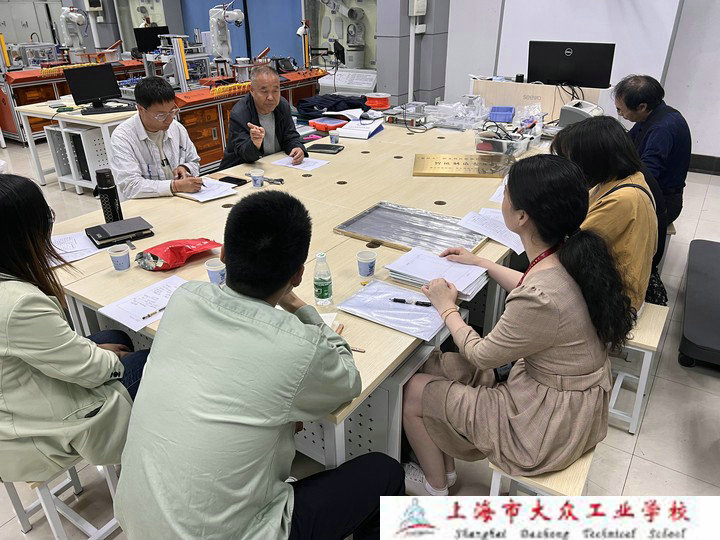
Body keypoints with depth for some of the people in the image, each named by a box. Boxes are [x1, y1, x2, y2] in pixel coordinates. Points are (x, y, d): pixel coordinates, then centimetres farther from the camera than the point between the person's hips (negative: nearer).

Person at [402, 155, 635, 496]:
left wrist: (447, 309, -2)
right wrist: (482, 263, 18)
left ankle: (434, 485, 31)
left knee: (413, 392, 4)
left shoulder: (538, 301, -36)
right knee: (434, 365, 14)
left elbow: (481, 356, -17)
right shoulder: (572, 255, -11)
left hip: (549, 424, -8)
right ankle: (444, 466, 34)